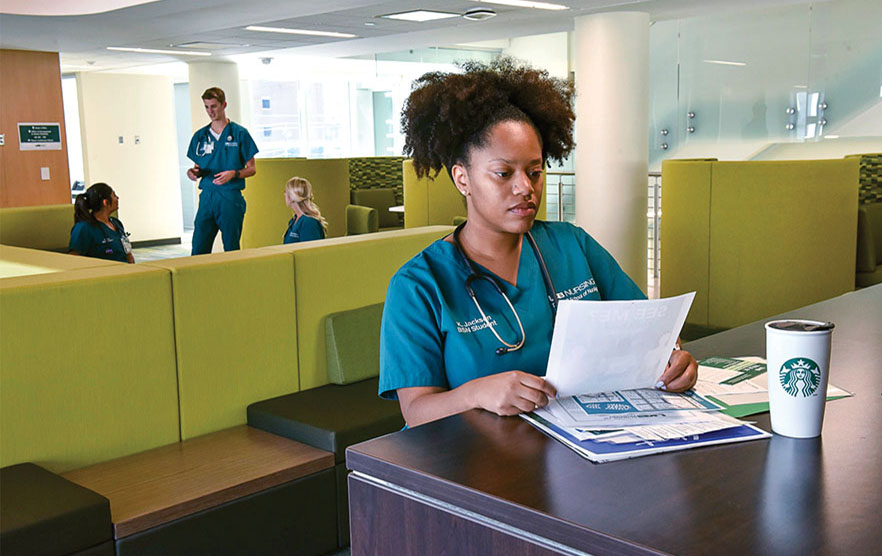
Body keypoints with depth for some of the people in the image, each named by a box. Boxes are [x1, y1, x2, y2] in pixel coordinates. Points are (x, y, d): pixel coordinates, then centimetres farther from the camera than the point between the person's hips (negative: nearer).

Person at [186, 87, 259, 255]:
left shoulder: (239, 133, 1)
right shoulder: (200, 136, 12)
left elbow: (251, 169, 2)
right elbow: (198, 167, 19)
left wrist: (233, 173, -17)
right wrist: (193, 172, -5)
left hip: (230, 197, -3)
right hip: (207, 196, 4)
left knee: (232, 250, 1)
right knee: (198, 249, 0)